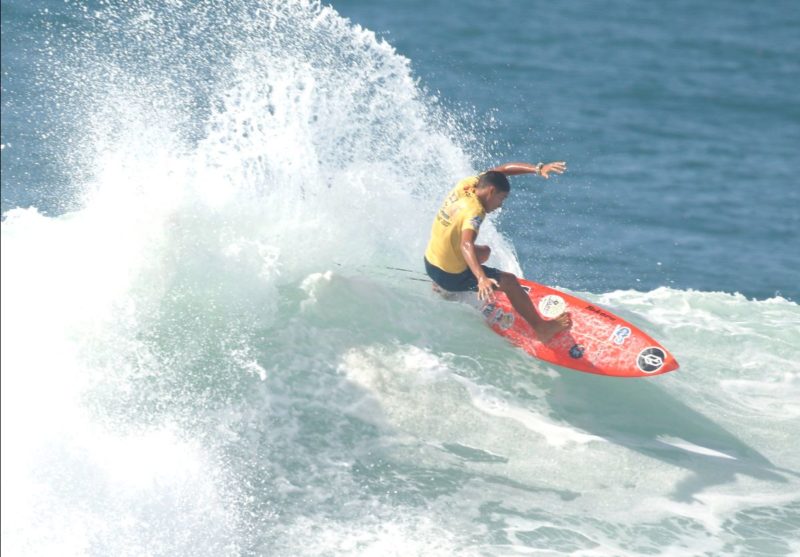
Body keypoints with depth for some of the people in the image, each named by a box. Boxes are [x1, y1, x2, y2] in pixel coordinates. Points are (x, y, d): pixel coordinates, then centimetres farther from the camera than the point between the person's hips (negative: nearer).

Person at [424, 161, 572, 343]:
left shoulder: (466, 185, -6)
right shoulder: (474, 211, -28)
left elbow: (501, 170, 0)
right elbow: (466, 245, -45)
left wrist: (538, 168, -12)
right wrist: (482, 278, -59)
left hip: (430, 262, 8)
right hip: (450, 277, -8)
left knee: (484, 251, 33)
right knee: (509, 281, 3)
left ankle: (440, 288, 30)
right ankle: (540, 328, 12)